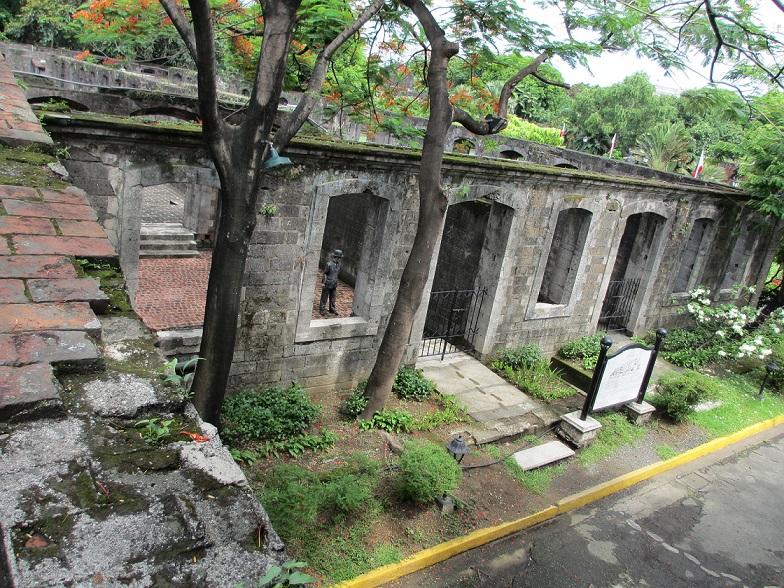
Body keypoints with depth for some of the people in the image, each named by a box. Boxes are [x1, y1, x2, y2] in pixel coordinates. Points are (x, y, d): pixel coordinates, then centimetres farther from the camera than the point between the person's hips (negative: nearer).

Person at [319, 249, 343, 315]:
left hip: (334, 285, 7)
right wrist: (324, 283, -14)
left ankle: (332, 309, 25)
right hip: (328, 284, -7)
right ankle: (321, 309, 13)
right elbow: (325, 274, -13)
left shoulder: (338, 264, 4)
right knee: (324, 297, 3)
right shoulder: (329, 264, -18)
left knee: (333, 297, 14)